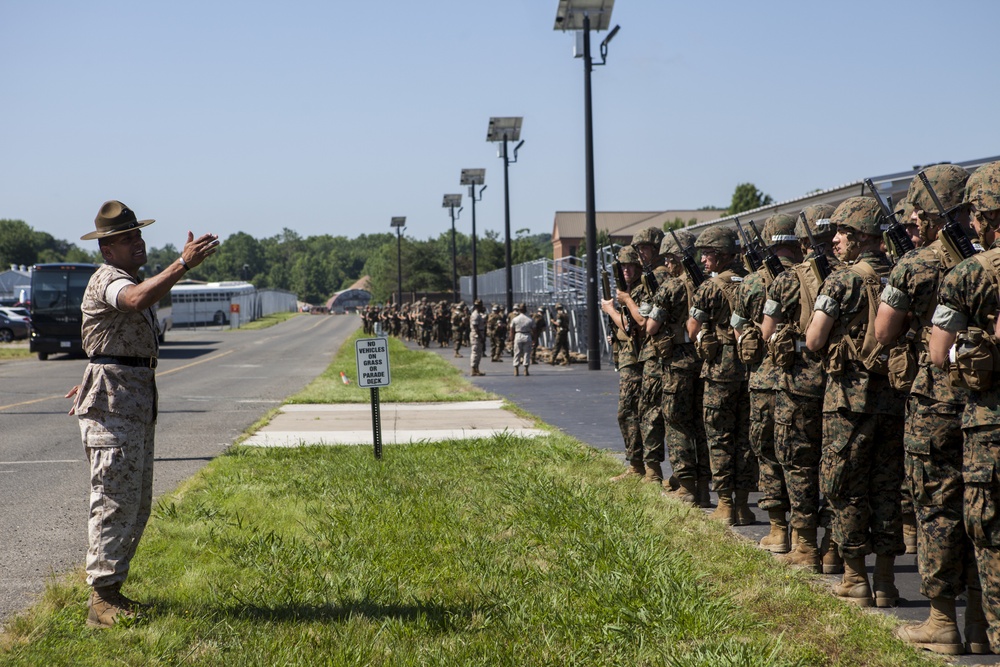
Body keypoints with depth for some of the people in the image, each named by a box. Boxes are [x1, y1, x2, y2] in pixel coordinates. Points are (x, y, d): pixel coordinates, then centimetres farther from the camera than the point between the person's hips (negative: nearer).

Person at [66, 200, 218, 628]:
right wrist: (184, 263, -43)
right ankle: (102, 601, -10)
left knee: (137, 502, 11)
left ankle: (110, 590, 19)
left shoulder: (128, 279, 20)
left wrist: (92, 382, 38)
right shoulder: (107, 279, -12)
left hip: (138, 402, 10)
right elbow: (137, 300, -37)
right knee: (115, 500, -12)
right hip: (113, 403, -10)